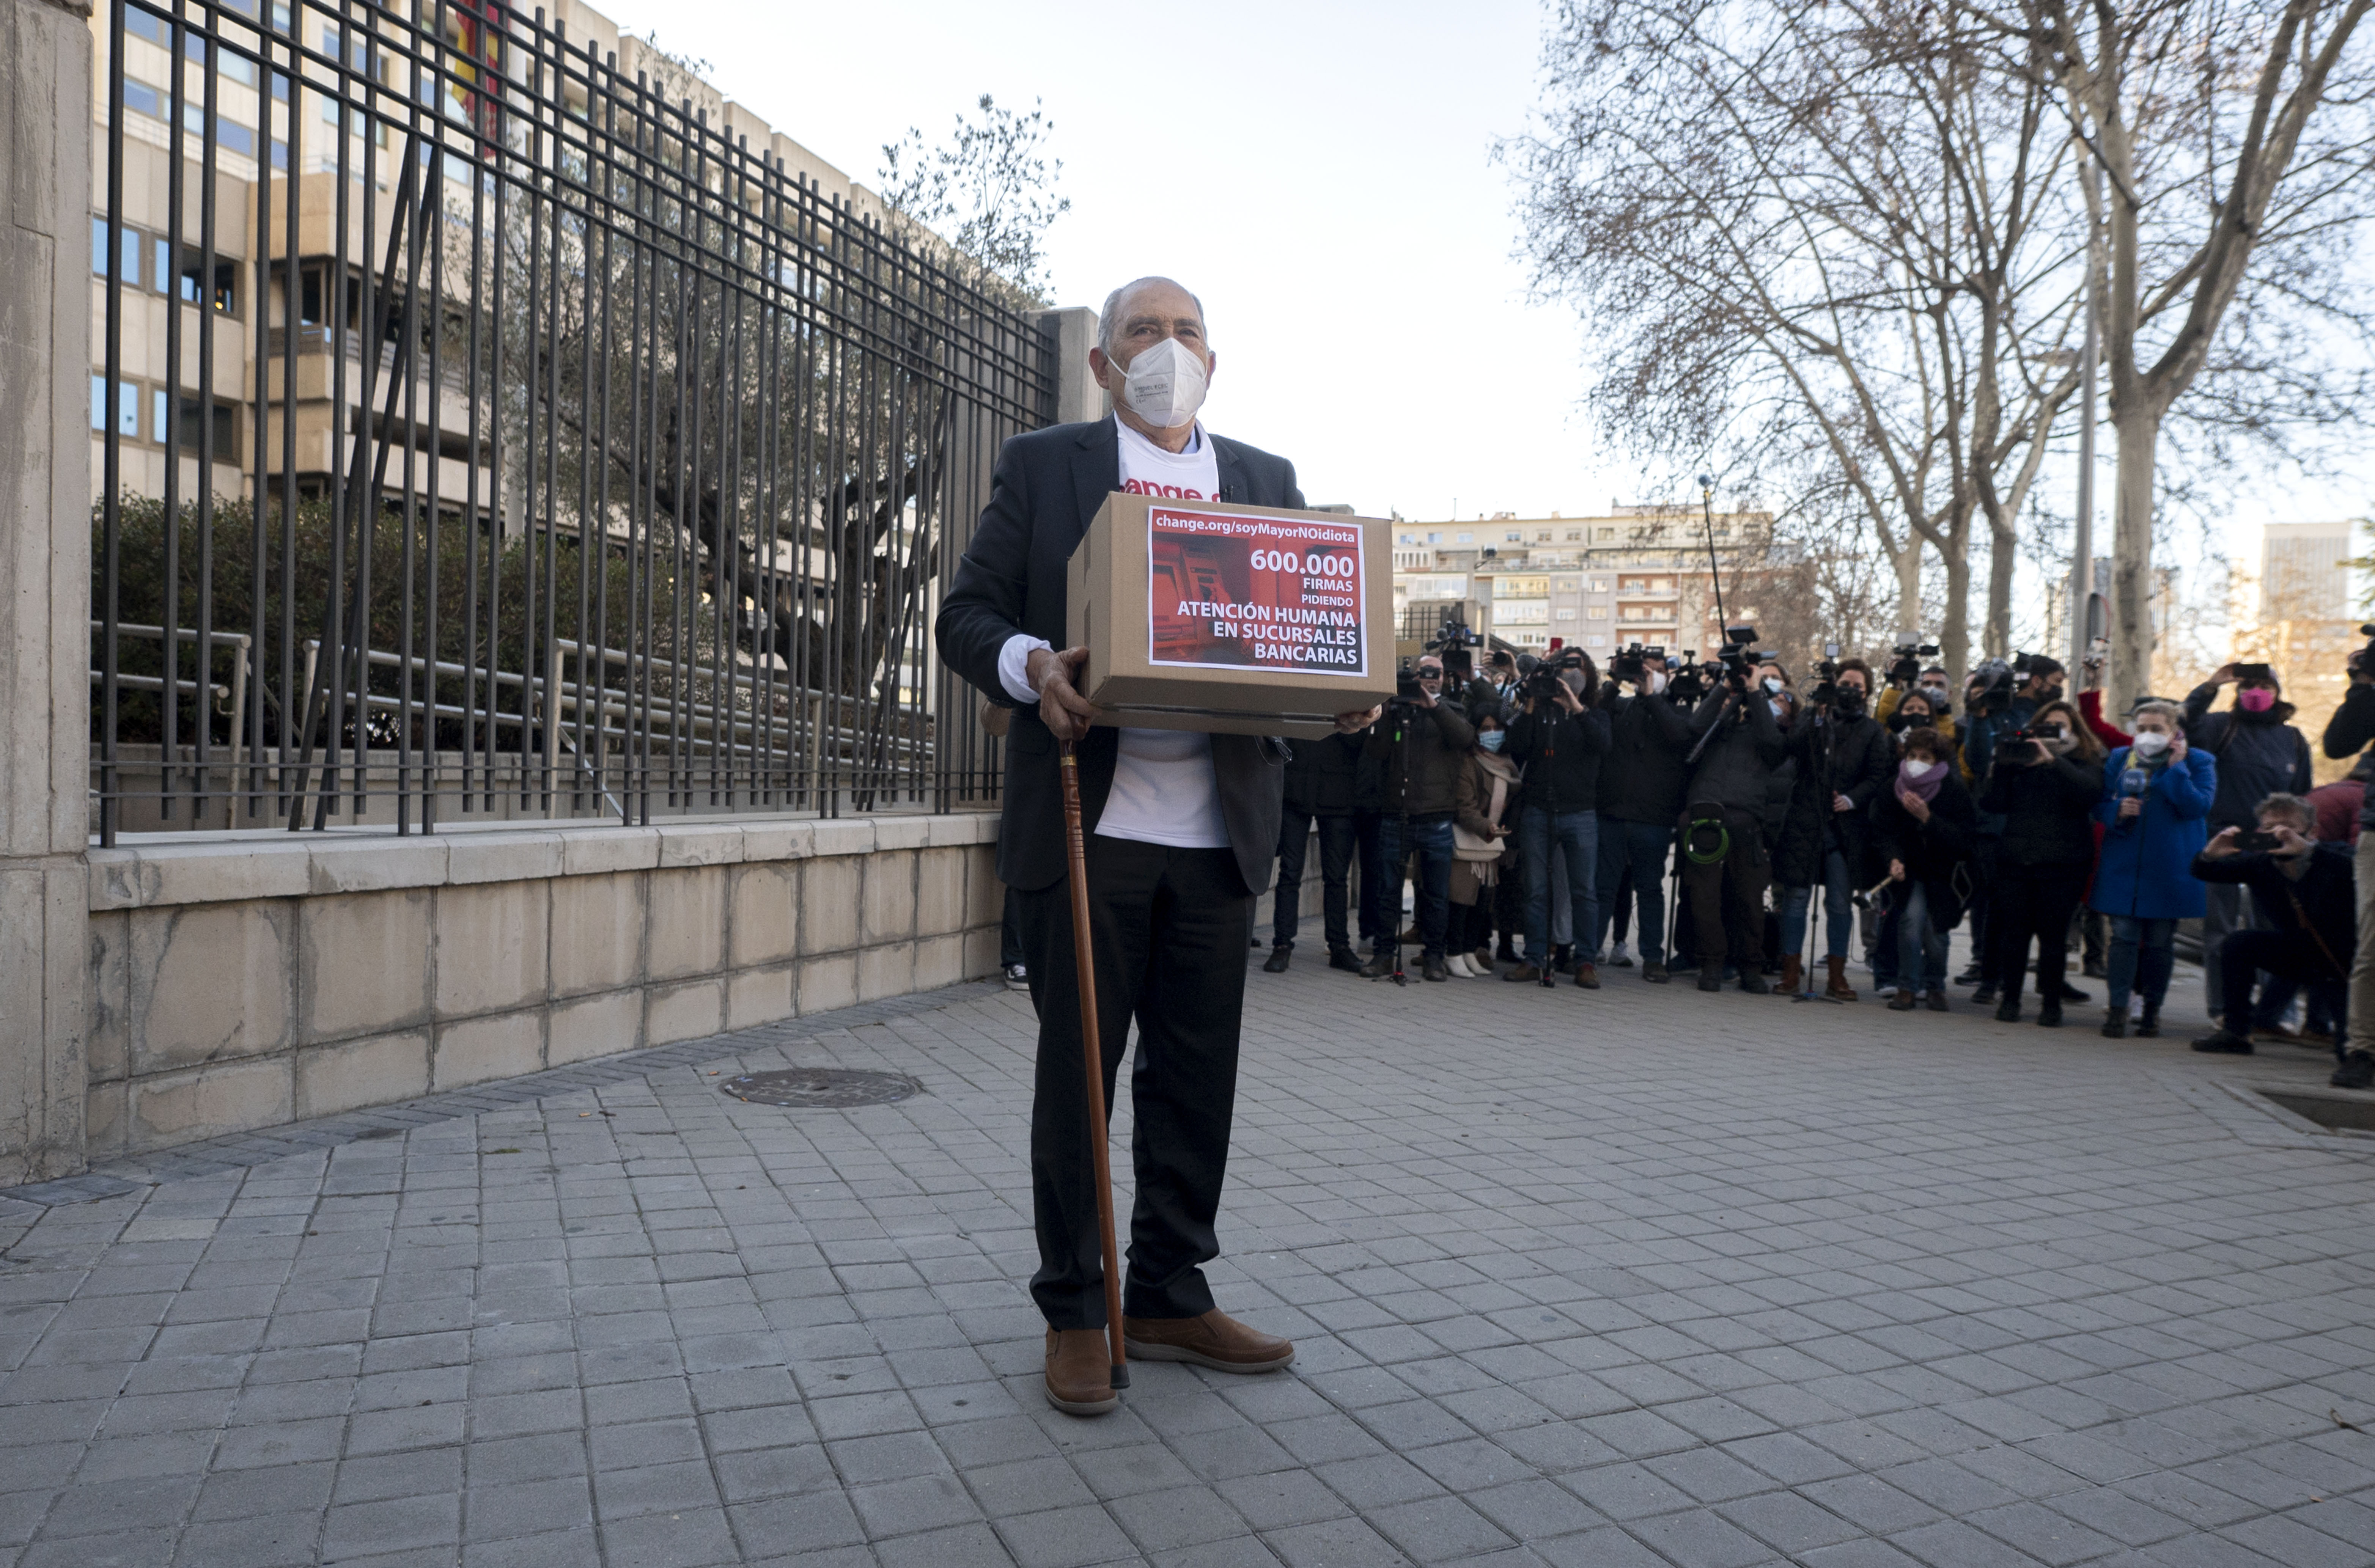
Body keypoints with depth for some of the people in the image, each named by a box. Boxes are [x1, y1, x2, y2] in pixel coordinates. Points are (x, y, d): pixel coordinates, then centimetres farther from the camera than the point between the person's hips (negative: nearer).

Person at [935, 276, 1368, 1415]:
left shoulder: (1267, 482, 16)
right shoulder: (1040, 467, 7)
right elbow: (966, 615, 3)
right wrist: (1031, 668, -17)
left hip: (1219, 831, 3)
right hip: (1088, 825, -3)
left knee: (1198, 1076, 9)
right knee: (1075, 1072, 5)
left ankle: (1171, 1298, 25)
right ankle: (1074, 1314, 20)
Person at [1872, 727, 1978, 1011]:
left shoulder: (1955, 791, -14)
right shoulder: (1893, 790, -10)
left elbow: (1963, 838, -18)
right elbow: (1883, 832, -7)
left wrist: (1927, 817, -30)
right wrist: (1894, 860, -26)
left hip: (1943, 873, 0)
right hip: (1910, 869, 0)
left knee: (1936, 932, -2)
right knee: (1912, 916, -22)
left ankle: (1935, 986, 27)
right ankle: (1908, 988, -8)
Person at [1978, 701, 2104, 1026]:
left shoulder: (2086, 761, 5)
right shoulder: (2020, 758, 11)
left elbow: (2090, 791, -17)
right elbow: (1997, 803, 5)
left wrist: (2054, 762, -25)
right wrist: (2001, 766, -9)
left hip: (2061, 864, -2)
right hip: (2015, 859, 2)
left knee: (2054, 933, 0)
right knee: (2012, 930, 2)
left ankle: (2051, 1002, 9)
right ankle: (2010, 997, 10)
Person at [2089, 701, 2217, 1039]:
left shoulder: (2199, 762, 1)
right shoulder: (2119, 759, 10)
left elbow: (2198, 807, -12)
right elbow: (2100, 805, 12)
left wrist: (2176, 768, -14)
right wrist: (2117, 811, -10)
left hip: (2169, 868, -2)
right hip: (2123, 864, 2)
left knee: (2159, 941, 5)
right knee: (2123, 935, -3)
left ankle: (2153, 1008, 18)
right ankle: (2117, 1008, -2)